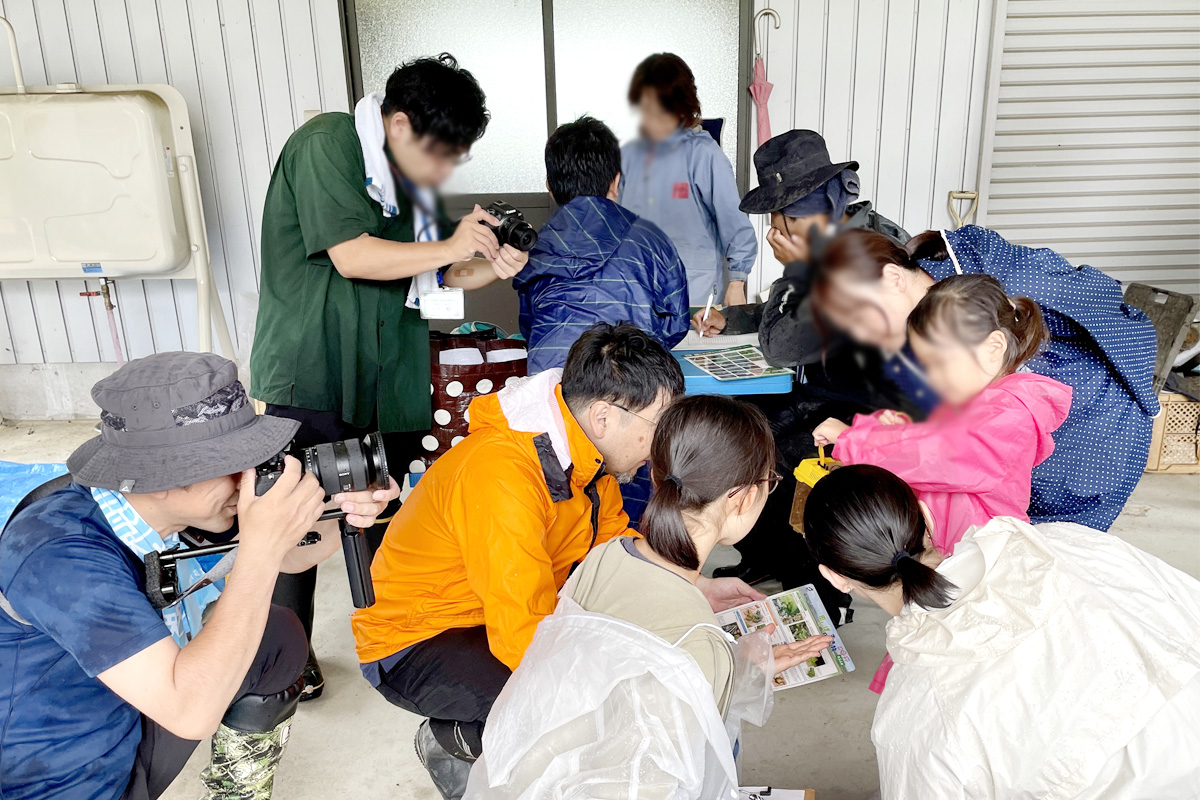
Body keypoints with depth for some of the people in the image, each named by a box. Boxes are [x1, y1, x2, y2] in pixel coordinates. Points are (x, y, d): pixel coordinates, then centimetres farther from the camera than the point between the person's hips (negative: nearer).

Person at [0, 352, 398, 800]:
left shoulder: (170, 503, -13)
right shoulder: (61, 555, -32)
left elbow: (288, 556, 1)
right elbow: (191, 713, -36)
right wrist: (262, 547, -38)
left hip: (130, 727, 7)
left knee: (278, 636, 5)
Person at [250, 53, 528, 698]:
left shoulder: (413, 180, 12)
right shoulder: (328, 143, -12)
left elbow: (442, 272, 16)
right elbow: (352, 256, -21)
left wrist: (489, 268, -5)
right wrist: (450, 246, -13)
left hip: (386, 376, 7)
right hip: (311, 375, -7)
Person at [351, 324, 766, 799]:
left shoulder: (587, 447, -9)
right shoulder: (502, 477, -35)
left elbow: (612, 543, 8)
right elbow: (527, 641, -35)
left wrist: (697, 590, -3)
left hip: (515, 614, 9)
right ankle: (450, 739, 0)